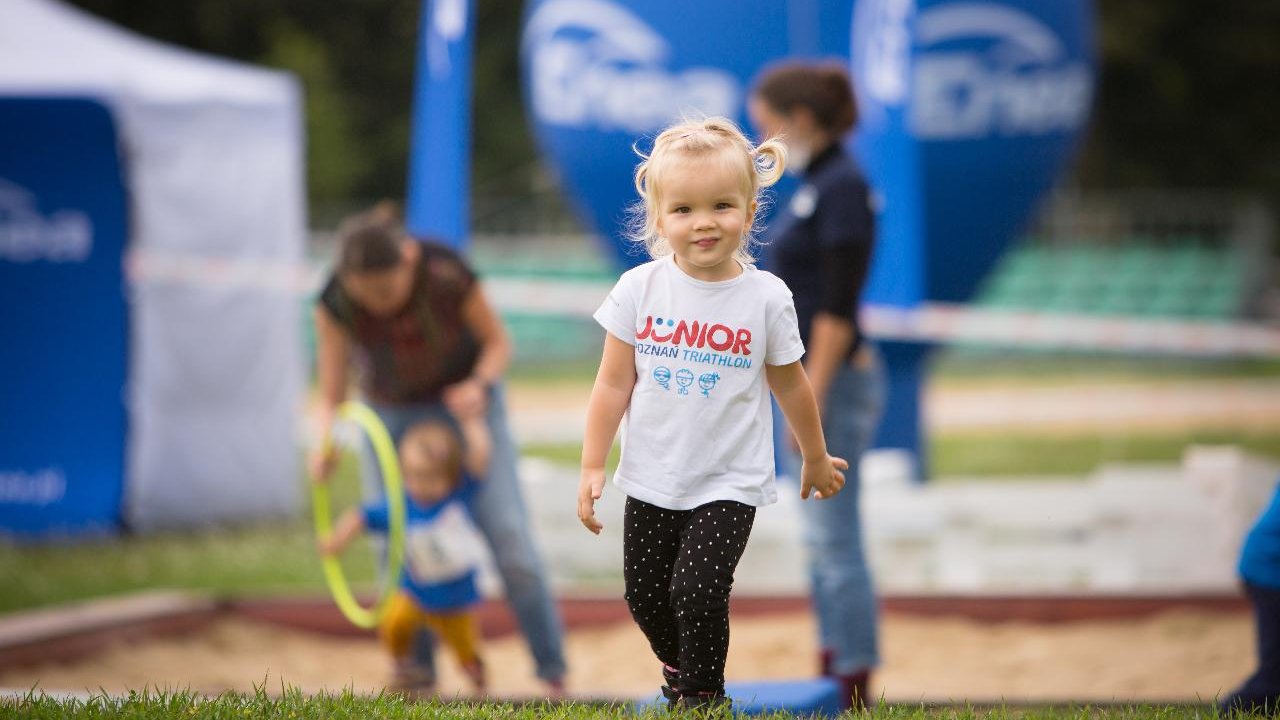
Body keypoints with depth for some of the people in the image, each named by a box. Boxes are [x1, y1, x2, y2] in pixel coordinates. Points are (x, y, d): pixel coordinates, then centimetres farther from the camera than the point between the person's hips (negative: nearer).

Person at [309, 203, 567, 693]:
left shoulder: (448, 276, -32)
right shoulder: (336, 303, -25)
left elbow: (498, 342, -14)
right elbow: (331, 397, -18)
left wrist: (480, 386, -34)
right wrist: (325, 447, -38)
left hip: (464, 401, -2)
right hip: (392, 414, 2)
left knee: (509, 536, -10)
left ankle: (552, 673, -1)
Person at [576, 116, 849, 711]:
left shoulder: (766, 298, -8)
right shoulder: (640, 289, -7)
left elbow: (789, 384, 6)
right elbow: (613, 384, -1)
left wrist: (817, 459, 18)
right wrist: (592, 467, -3)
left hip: (729, 485, -2)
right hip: (652, 482, 2)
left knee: (698, 590, -16)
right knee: (645, 596, 8)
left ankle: (701, 695, 4)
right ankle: (677, 667, 37)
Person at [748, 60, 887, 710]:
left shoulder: (843, 188, -16)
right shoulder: (815, 185, 13)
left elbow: (838, 308, -20)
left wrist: (810, 401, -20)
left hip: (837, 381, -10)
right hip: (814, 381, 10)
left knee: (834, 539, -7)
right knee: (823, 539, 13)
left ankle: (853, 696, -3)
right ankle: (833, 676, 19)